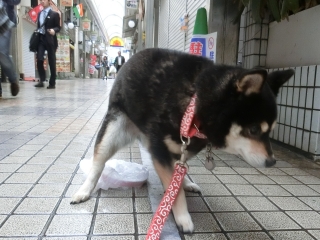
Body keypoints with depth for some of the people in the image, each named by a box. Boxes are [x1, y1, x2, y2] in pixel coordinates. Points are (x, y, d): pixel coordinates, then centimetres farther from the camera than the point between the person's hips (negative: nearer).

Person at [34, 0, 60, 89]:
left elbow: (58, 27, -2)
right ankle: (42, 80, -2)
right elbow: (38, 26, 23)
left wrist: (54, 30, -24)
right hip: (40, 39, 4)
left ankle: (52, 83, 6)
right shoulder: (39, 14, 20)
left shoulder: (54, 14, 2)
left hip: (50, 40, -4)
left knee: (52, 62, 0)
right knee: (39, 60, -11)